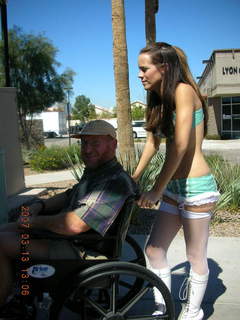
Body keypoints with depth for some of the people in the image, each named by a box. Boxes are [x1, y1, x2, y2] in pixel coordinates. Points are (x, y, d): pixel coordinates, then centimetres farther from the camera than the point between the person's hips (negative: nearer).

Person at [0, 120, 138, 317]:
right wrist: (40, 205, 4)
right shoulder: (95, 172, 10)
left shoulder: (114, 182, -26)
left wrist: (36, 221, -16)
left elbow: (75, 225, -33)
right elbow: (70, 196, 23)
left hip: (76, 252, -11)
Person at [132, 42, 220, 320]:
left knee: (196, 256, 8)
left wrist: (157, 189, -19)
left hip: (196, 187, -9)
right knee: (153, 249, 11)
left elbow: (180, 146, -21)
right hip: (173, 188, 9)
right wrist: (134, 177, 16)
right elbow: (152, 142, 17)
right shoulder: (158, 100, 12)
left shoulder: (183, 91, -13)